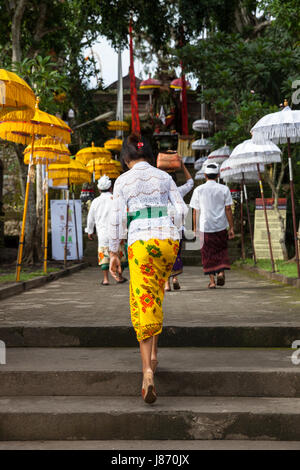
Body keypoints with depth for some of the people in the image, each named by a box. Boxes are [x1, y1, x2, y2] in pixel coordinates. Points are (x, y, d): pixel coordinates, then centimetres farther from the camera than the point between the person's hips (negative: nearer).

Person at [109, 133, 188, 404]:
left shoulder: (123, 180, 6)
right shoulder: (164, 177, 13)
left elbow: (117, 219, 2)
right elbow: (182, 210, 7)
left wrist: (114, 252, 8)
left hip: (140, 241, -3)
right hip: (169, 239, 3)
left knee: (144, 303, -5)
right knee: (156, 298, 22)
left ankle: (148, 373, -18)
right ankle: (153, 355, 23)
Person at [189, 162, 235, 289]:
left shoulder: (198, 190, -1)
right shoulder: (224, 189, -1)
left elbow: (195, 212, 1)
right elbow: (228, 209, -2)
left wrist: (195, 229, 9)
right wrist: (231, 227, 2)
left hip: (205, 227, 0)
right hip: (221, 226, 1)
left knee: (208, 254, 8)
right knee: (221, 250, 17)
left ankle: (212, 280, 6)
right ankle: (221, 271, -3)